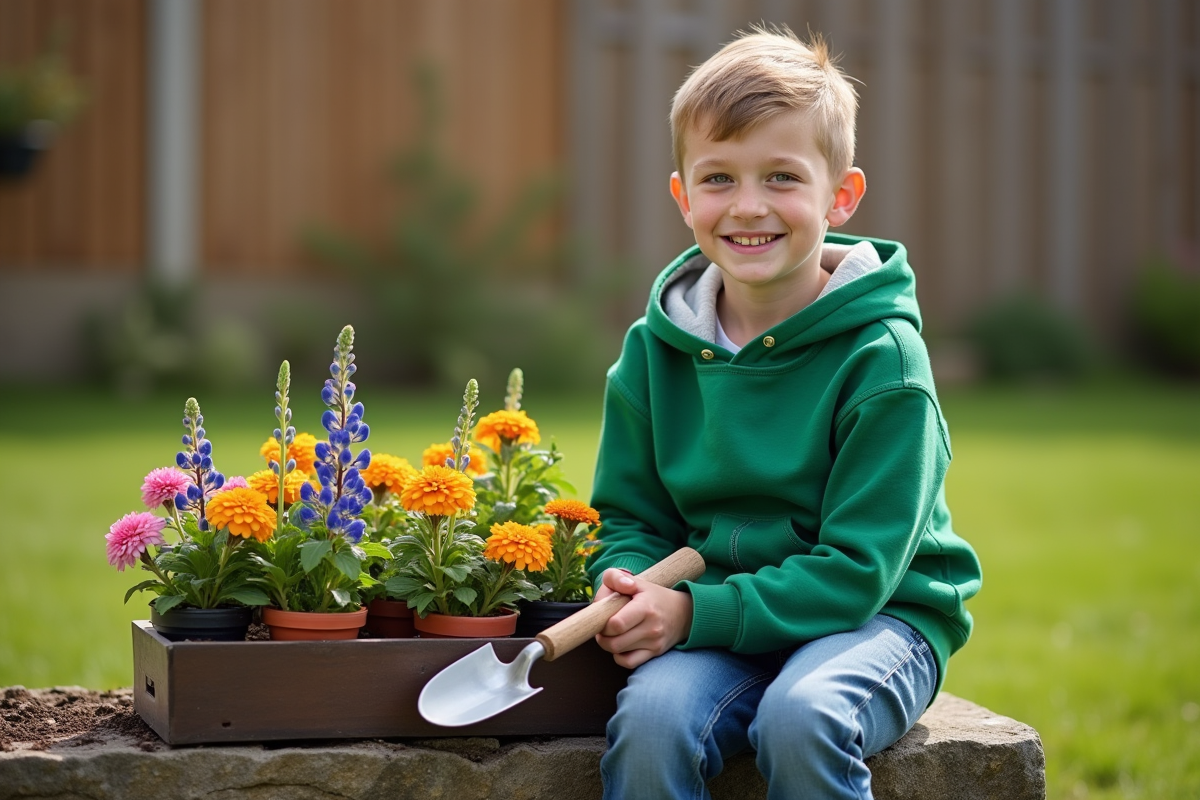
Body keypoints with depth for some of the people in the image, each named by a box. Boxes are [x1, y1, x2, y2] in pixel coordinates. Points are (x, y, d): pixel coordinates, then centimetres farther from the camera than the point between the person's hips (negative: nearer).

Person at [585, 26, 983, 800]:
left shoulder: (881, 358, -13)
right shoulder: (656, 349, 2)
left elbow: (857, 569, -16)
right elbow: (632, 514, 10)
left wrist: (697, 613, -24)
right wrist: (631, 590, -13)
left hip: (876, 617, -3)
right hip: (714, 626, 3)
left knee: (801, 717, -35)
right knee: (651, 716, -28)